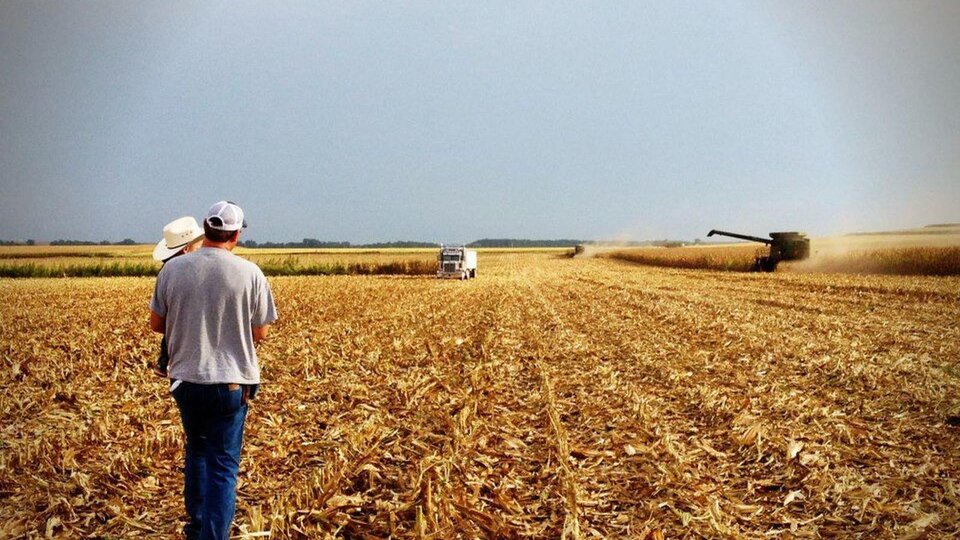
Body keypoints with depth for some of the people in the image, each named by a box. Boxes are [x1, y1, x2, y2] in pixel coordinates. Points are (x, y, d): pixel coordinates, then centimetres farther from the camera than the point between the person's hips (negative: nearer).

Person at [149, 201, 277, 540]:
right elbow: (260, 333, -3)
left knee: (197, 449, 25)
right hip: (230, 383, -3)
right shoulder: (250, 274, -11)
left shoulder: (173, 269, -4)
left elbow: (157, 325, 6)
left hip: (186, 379, 4)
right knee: (223, 465, 4)